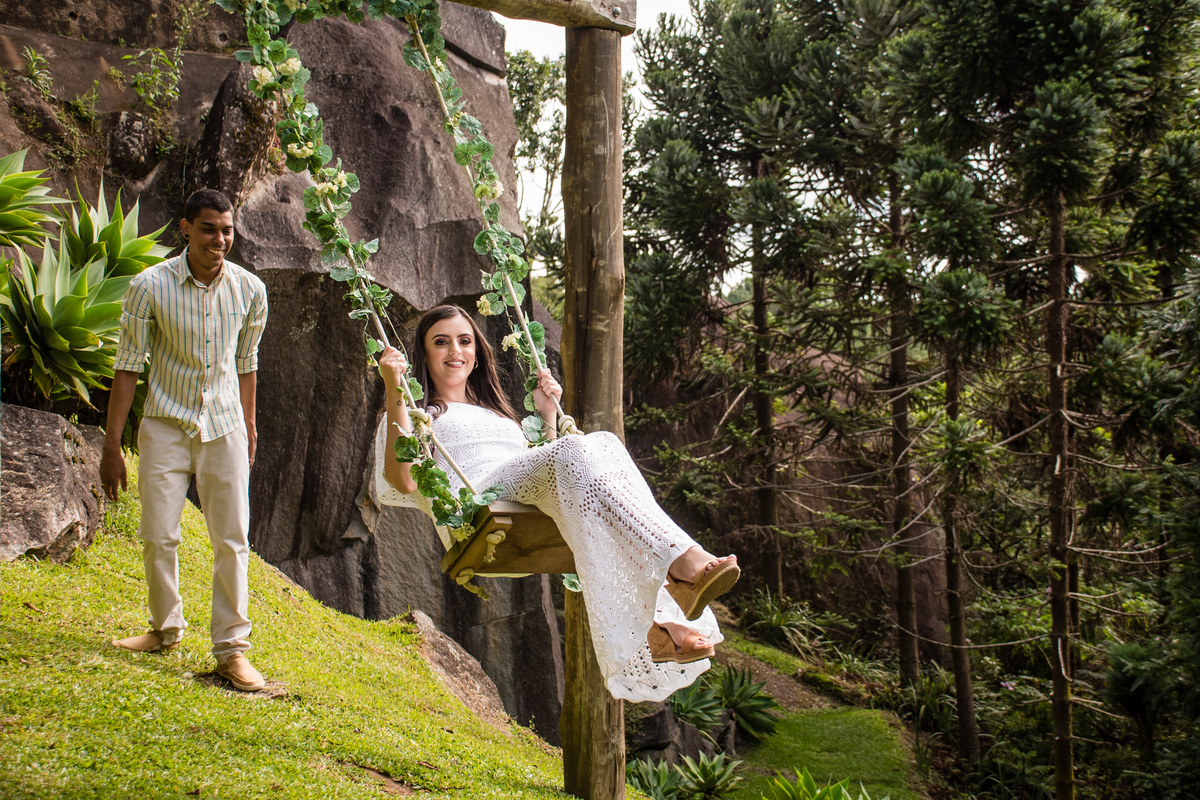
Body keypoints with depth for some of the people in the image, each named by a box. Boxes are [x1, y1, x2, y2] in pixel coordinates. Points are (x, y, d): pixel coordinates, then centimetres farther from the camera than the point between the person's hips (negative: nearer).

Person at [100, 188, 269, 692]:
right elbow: (128, 366, -7)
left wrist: (247, 428, 16)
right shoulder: (150, 287, -12)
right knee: (158, 536, 2)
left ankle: (231, 647, 8)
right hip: (166, 424, -1)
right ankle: (166, 630, 25)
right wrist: (112, 446, -7)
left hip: (223, 426, 2)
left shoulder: (249, 290, -4)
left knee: (232, 540, 0)